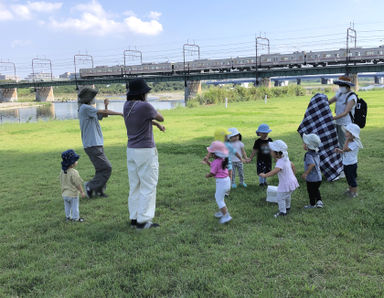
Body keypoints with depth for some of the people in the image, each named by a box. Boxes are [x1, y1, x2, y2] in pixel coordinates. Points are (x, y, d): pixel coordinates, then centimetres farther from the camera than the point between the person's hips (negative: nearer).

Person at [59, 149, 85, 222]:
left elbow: (62, 182, 11)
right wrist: (82, 192, -7)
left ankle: (68, 217, 31)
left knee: (67, 206, 20)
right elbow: (78, 184, -18)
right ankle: (75, 218, 14)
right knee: (75, 207, 7)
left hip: (64, 194, 7)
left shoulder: (62, 172, 0)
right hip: (73, 194, -7)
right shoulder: (74, 172, -23)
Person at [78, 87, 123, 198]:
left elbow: (104, 115, 20)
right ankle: (90, 186, 0)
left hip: (97, 145, 10)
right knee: (106, 168, -9)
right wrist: (120, 113, -8)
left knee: (101, 169, 13)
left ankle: (99, 190, 20)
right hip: (92, 146, -10)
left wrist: (106, 105, 1)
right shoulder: (85, 108, -12)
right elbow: (104, 112, -14)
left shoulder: (89, 109, 17)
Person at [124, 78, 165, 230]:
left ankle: (134, 218, 20)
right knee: (148, 186, 0)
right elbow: (161, 118, -1)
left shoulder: (127, 105, 5)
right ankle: (143, 220, 3)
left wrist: (156, 124, 24)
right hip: (146, 151, -8)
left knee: (134, 186, 14)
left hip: (131, 150, 8)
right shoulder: (145, 106, -18)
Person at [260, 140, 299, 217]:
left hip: (285, 184, -10)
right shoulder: (286, 159, 4)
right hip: (292, 181, 10)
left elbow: (275, 171, -43)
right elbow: (292, 166, 18)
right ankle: (287, 207, 49)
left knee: (280, 198, 4)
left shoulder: (280, 162, -27)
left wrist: (265, 175, -45)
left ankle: (282, 212, 15)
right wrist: (293, 174, 30)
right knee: (287, 196, 30)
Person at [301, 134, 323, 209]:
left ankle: (312, 204, 25)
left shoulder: (308, 155, -22)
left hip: (311, 178, -8)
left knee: (311, 191, 12)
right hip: (318, 177, 8)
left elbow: (312, 164, -37)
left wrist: (305, 173, -30)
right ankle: (319, 201, 17)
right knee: (316, 190, 27)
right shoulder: (316, 153, 4)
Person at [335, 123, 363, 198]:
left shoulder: (354, 143, -23)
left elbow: (345, 149, -33)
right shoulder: (349, 142, 5)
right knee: (348, 178, 22)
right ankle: (350, 190, 38)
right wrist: (339, 150, -3)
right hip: (346, 164, 9)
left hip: (351, 164, -8)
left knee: (352, 178, 4)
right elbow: (344, 152, 16)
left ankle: (354, 192, 18)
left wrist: (347, 140, -28)